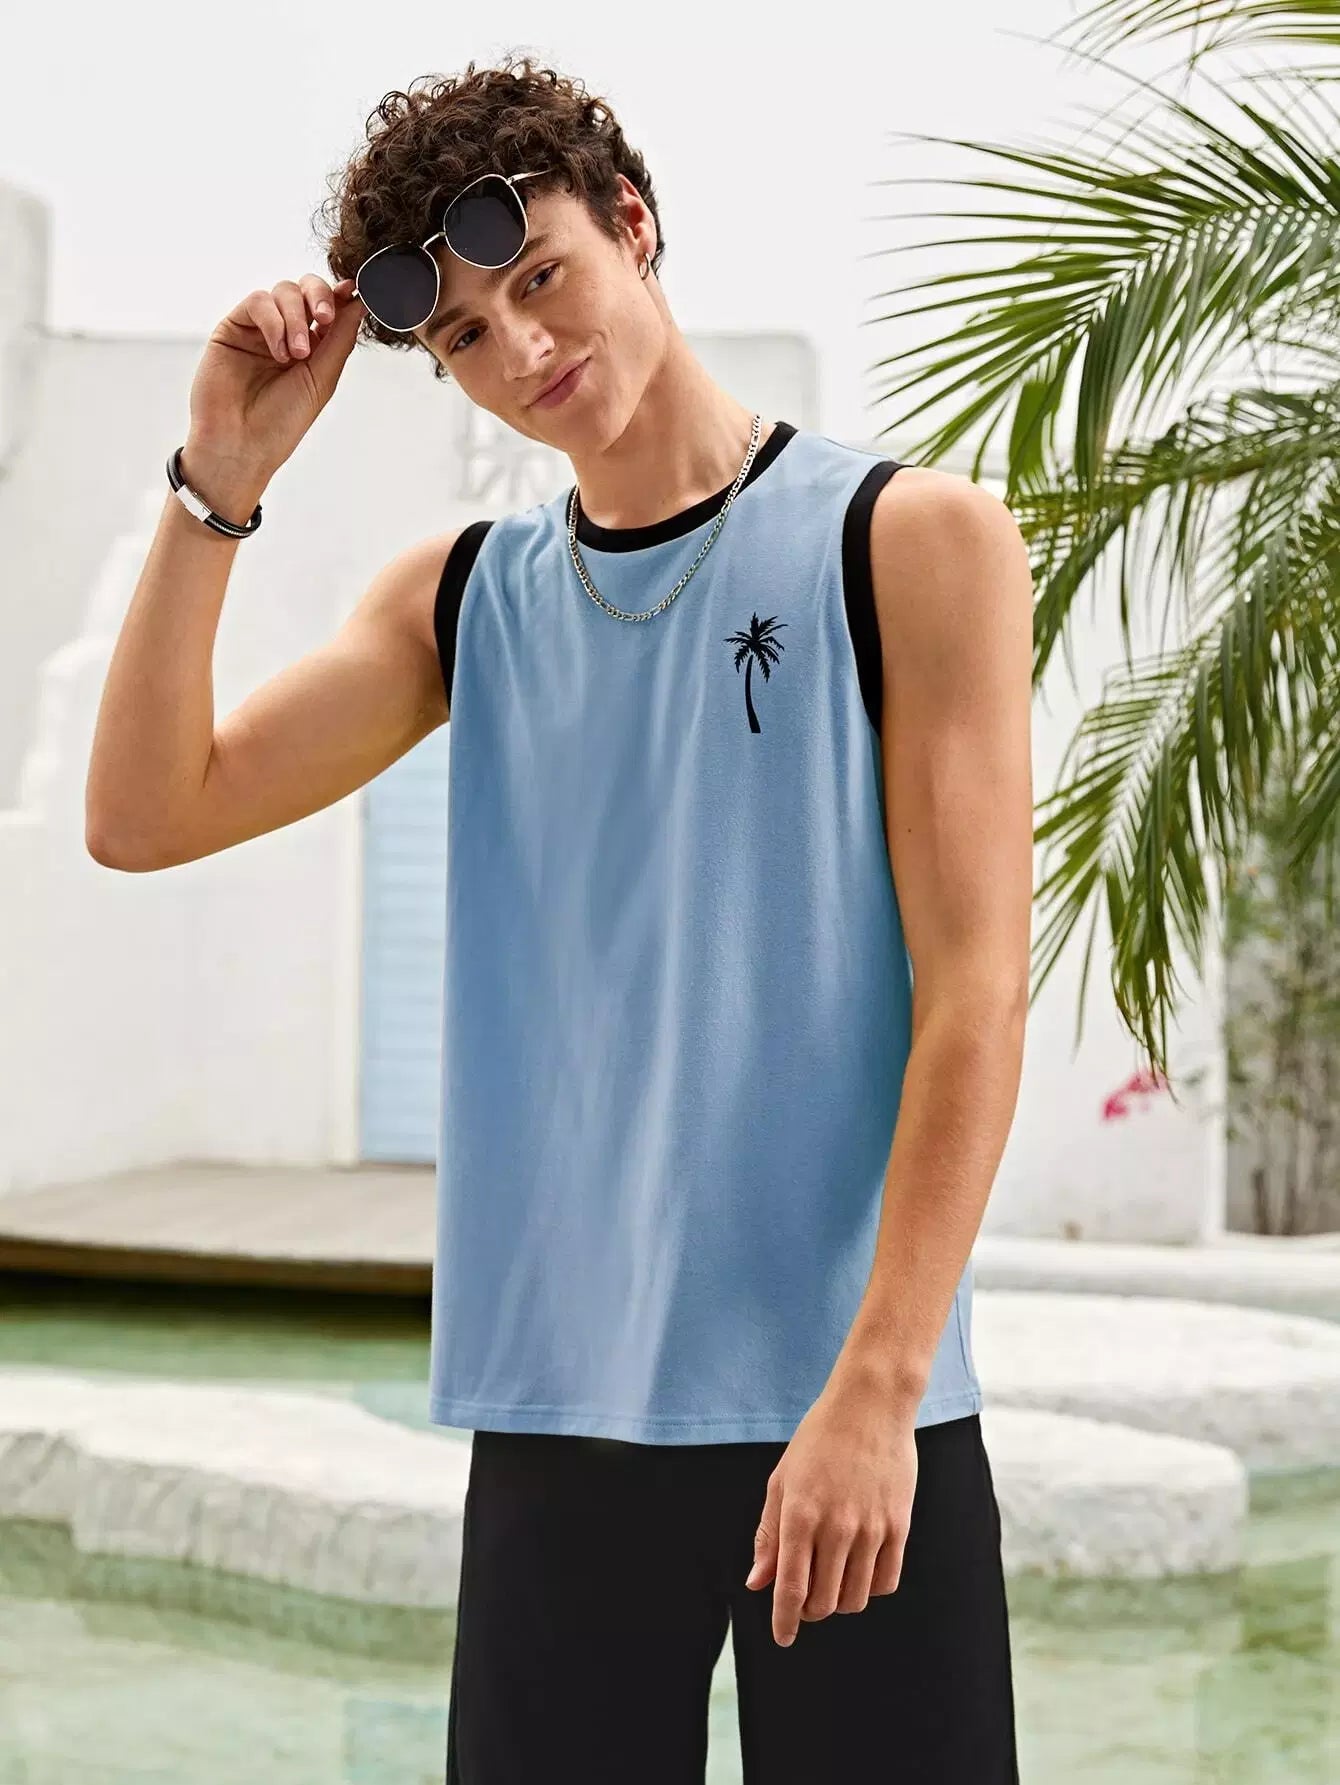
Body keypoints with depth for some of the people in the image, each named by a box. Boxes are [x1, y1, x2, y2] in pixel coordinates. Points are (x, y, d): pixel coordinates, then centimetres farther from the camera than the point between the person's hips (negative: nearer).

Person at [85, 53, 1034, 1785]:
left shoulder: (908, 541, -1)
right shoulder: (462, 597, 11)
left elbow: (975, 994, -8)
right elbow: (142, 816, 3)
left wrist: (873, 1391, -15)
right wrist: (219, 479, -5)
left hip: (846, 1406, -3)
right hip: (554, 1407, 3)